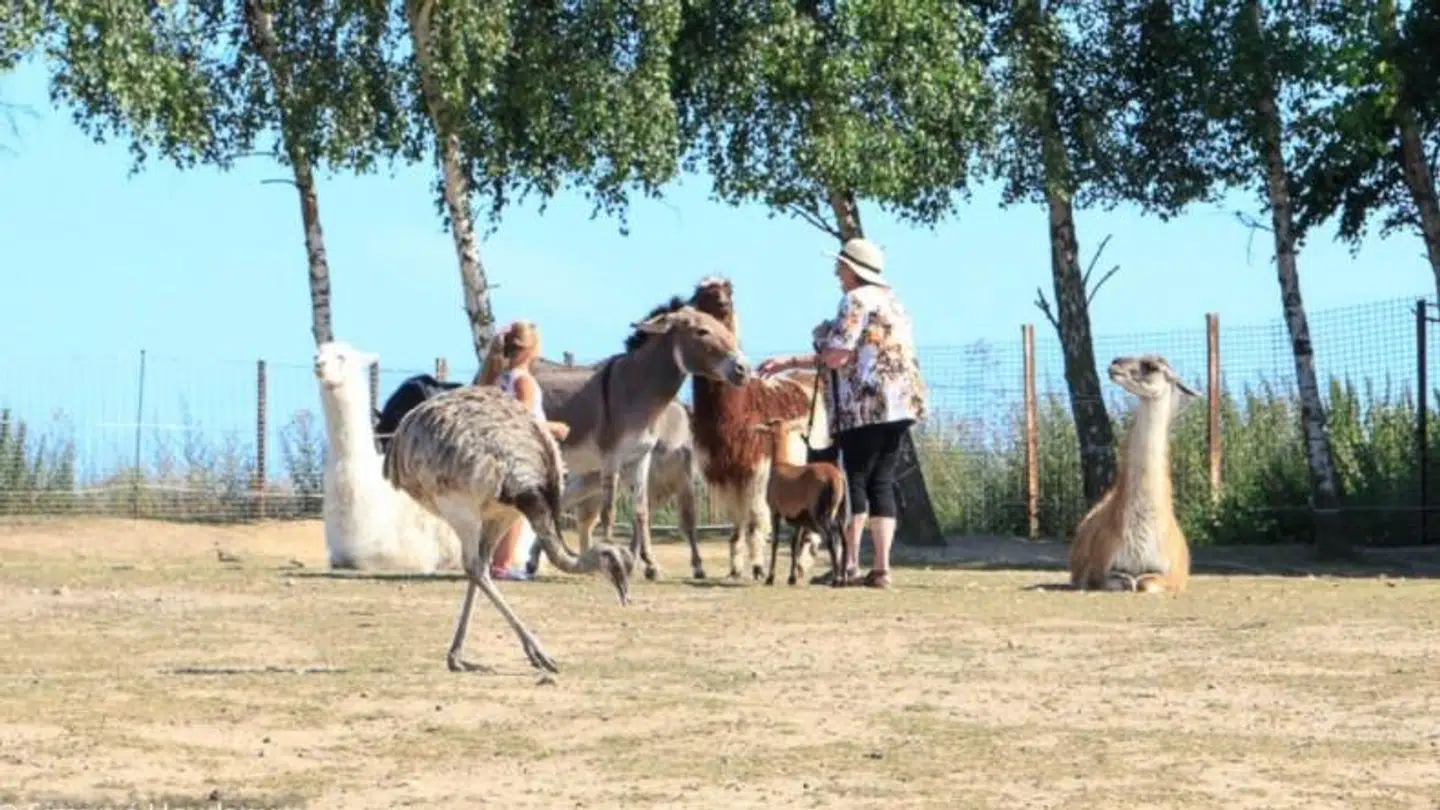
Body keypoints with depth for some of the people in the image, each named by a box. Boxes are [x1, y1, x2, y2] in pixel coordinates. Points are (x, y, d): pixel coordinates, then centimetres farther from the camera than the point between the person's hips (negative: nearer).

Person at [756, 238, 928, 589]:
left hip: (866, 406, -8)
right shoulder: (892, 300, 21)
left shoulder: (856, 300, -8)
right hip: (901, 404, 8)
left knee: (853, 481, -2)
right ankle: (882, 567, 2)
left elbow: (836, 357, -16)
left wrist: (821, 339, 7)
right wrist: (789, 362, 25)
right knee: (882, 483, 7)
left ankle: (850, 565, -1)